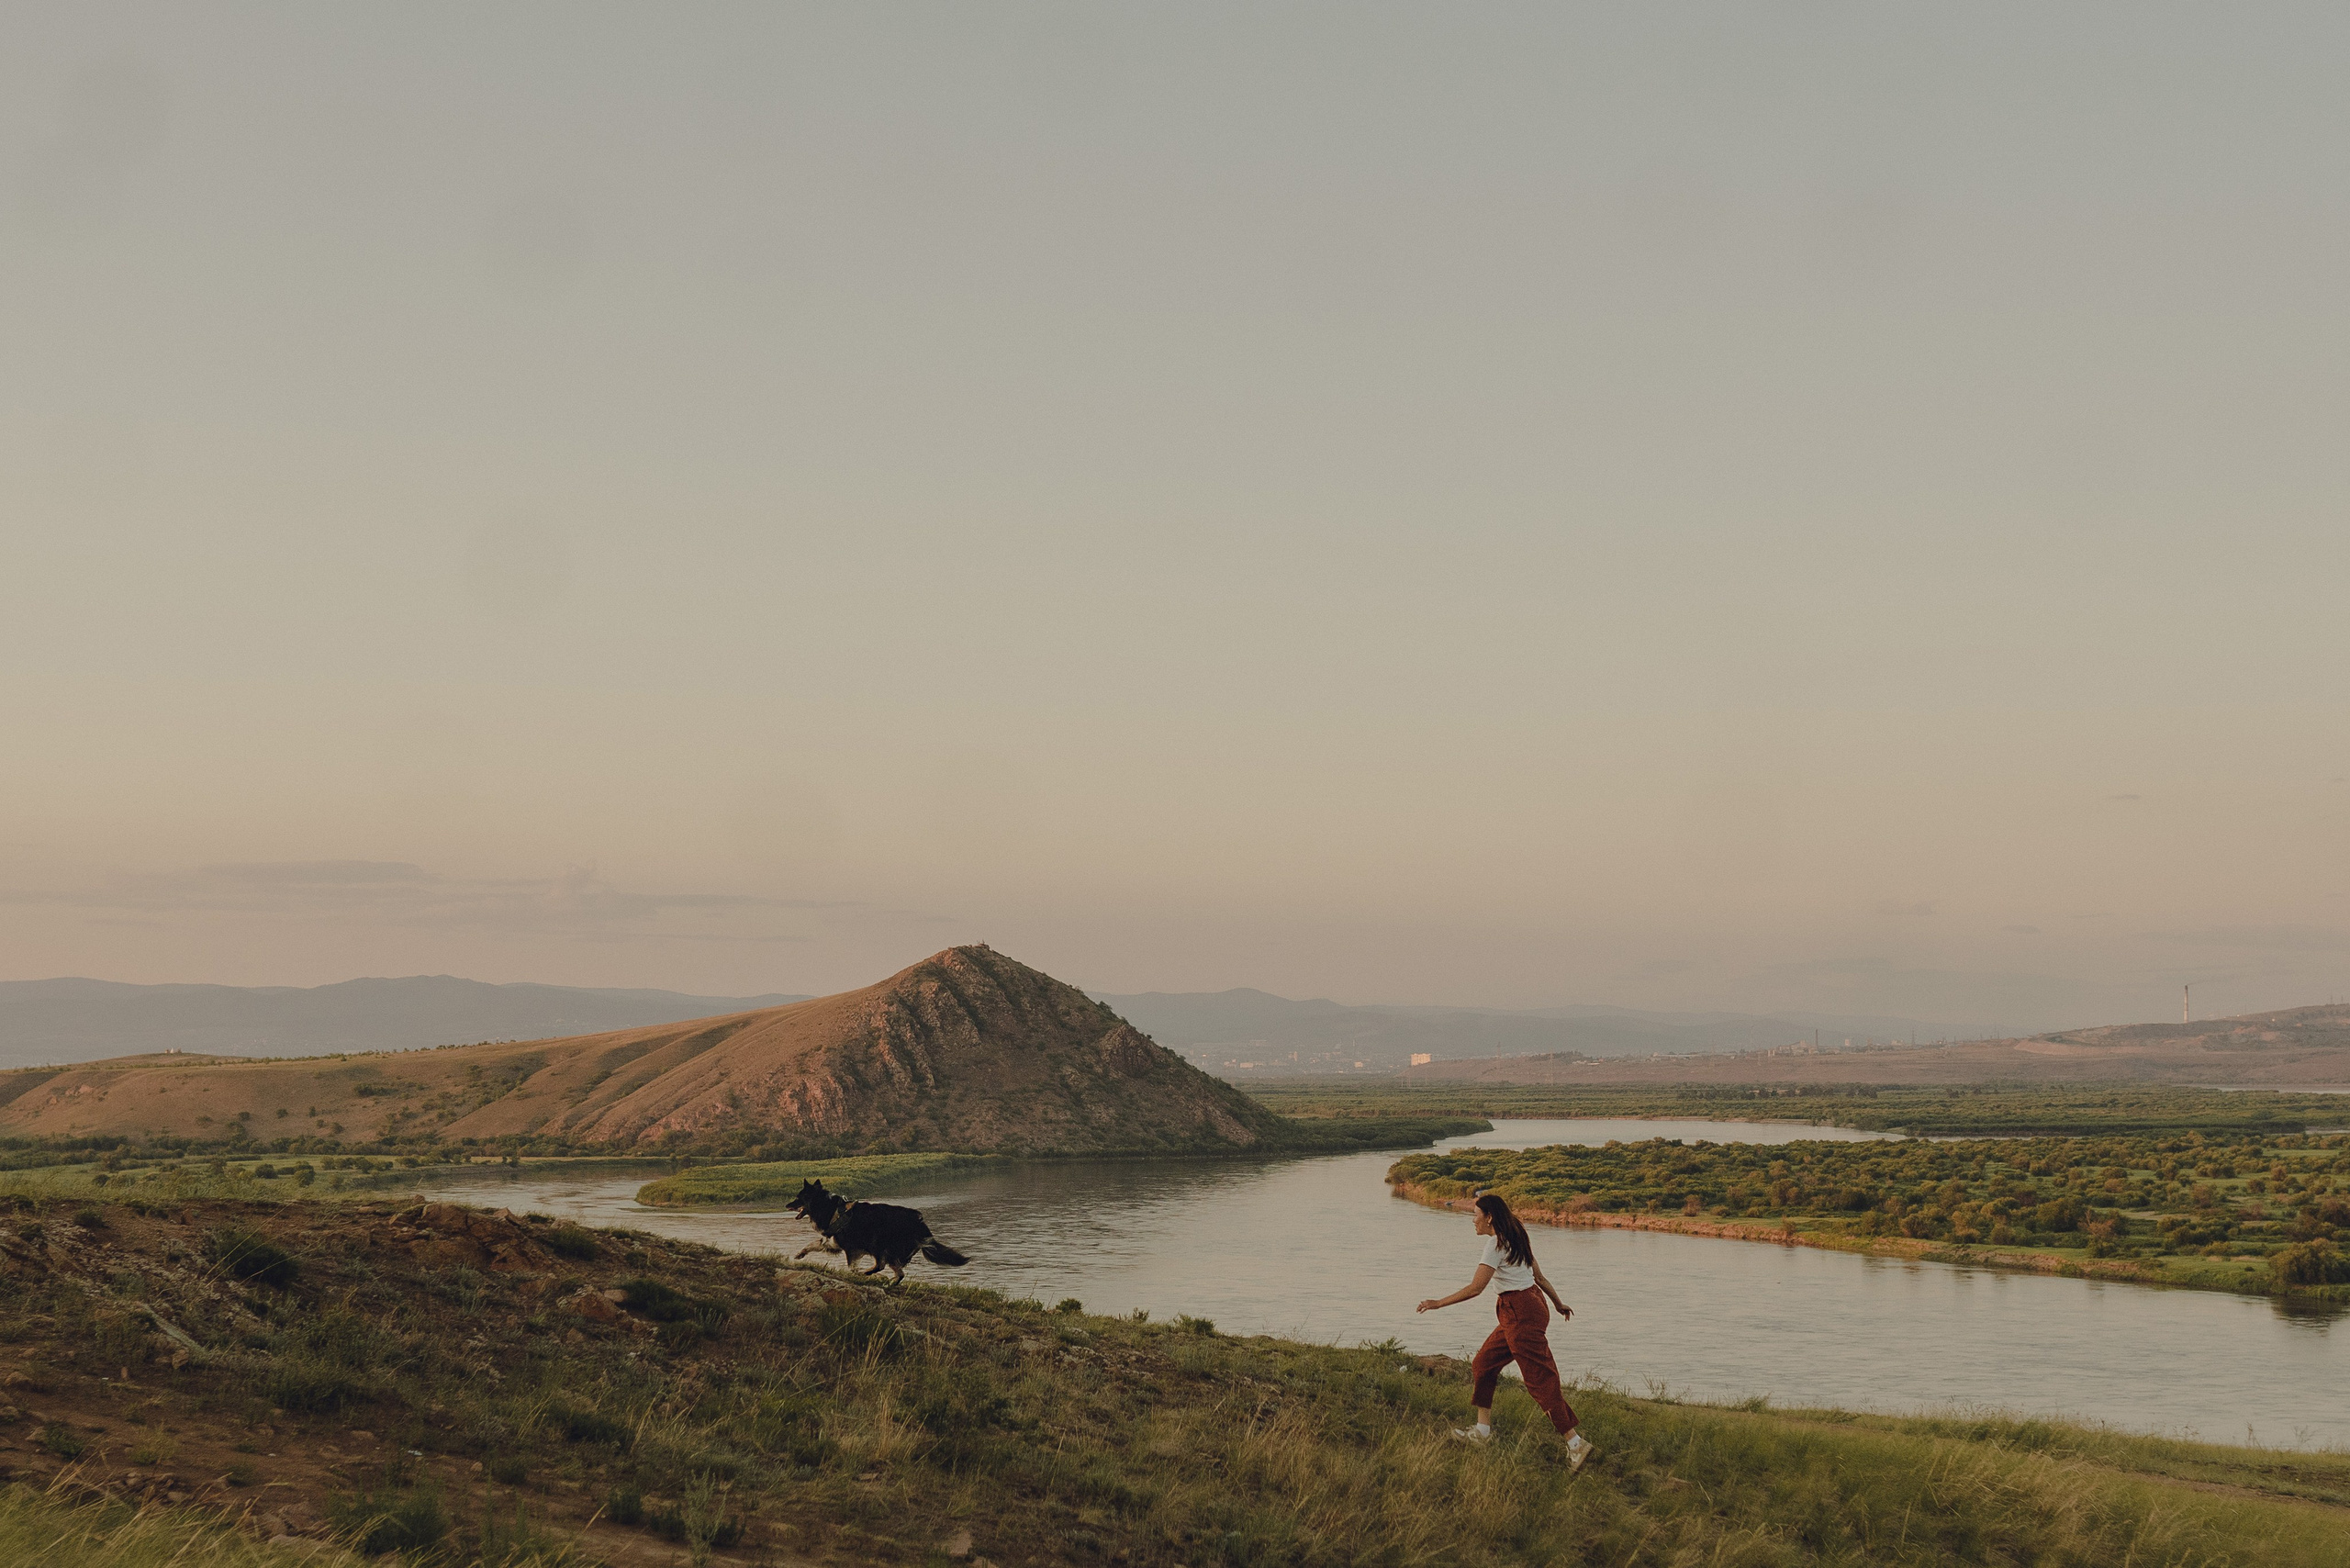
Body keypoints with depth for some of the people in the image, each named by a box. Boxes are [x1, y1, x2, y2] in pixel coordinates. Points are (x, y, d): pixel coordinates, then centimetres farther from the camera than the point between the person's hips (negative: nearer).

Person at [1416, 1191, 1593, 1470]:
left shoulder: (1496, 1243, -14)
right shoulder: (1516, 1238, 14)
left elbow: (1475, 1288, -18)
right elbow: (1539, 1276, 20)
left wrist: (1439, 1303, -12)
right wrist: (1559, 1303, 31)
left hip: (1521, 1314, -10)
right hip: (1531, 1305, 10)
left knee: (1541, 1379, -9)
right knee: (1484, 1363, 17)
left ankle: (1576, 1444, -10)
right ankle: (1482, 1430, 21)